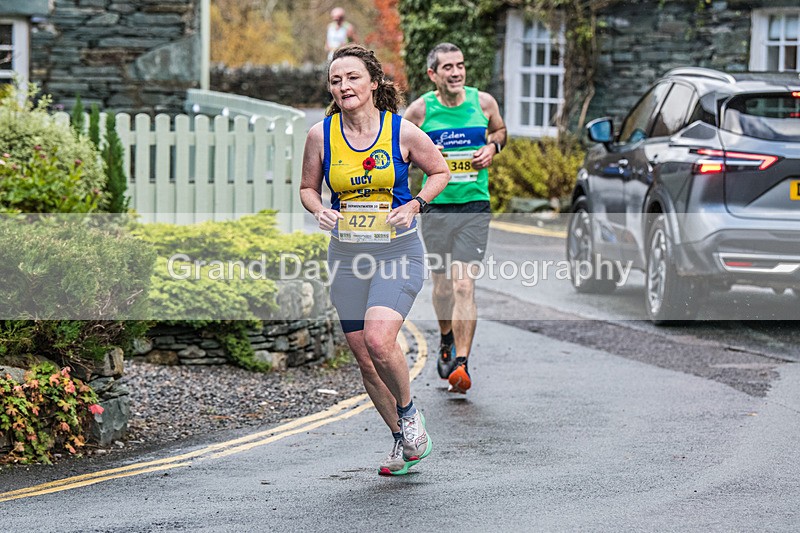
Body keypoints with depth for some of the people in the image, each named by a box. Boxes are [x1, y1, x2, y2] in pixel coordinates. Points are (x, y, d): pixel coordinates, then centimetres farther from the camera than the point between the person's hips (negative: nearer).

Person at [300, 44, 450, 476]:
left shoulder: (402, 131, -8)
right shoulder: (321, 135, -2)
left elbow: (440, 172, 7)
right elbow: (308, 188, 11)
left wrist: (414, 205, -10)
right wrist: (320, 211, -10)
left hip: (398, 252, -3)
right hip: (346, 255, 4)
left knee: (379, 341, -23)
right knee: (364, 359, 6)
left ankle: (409, 411, 7)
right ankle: (403, 440, 26)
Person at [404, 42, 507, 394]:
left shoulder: (483, 102, 0)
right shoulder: (421, 109, -3)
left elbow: (500, 131, 20)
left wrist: (491, 148, -1)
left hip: (475, 207, -1)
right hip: (436, 207, 1)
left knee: (464, 286, -13)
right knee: (442, 286, 11)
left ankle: (460, 365, -15)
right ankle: (447, 341, 41)